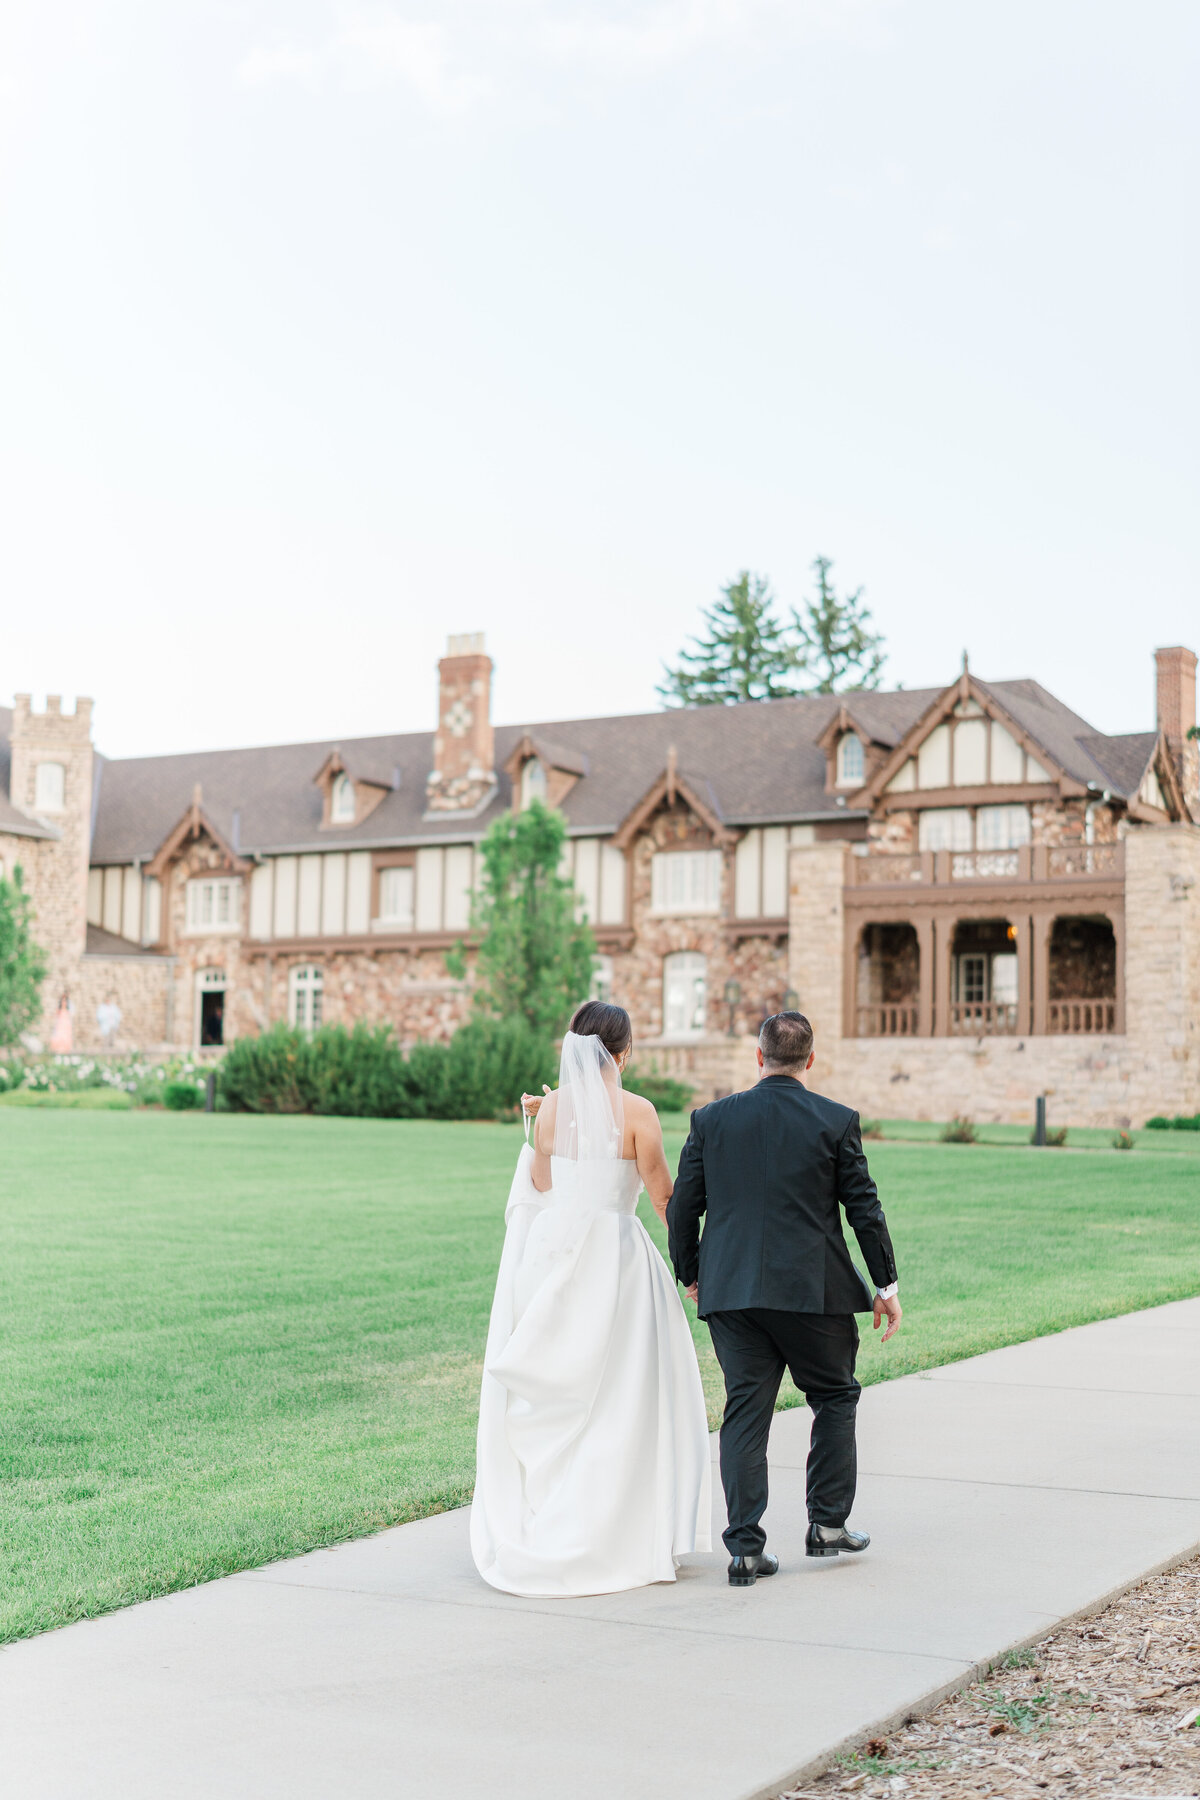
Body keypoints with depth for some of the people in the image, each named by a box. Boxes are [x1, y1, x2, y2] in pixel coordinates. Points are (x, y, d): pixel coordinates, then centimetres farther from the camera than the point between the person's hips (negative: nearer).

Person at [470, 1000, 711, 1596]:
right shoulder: (636, 1112, -9)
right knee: (620, 1397, 5)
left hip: (551, 1251, 4)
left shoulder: (552, 1106, 2)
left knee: (547, 1395, 13)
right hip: (612, 1252, -4)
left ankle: (531, 1525, 20)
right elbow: (664, 1197, -5)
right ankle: (615, 1532, 7)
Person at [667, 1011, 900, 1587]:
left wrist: (689, 1275, 19)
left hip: (731, 1291, 2)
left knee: (744, 1412, 6)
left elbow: (683, 1206, 5)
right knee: (834, 1398, 17)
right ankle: (828, 1524, 20)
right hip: (814, 1290, -2)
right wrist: (886, 1284, 10)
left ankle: (745, 1547, 5)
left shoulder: (711, 1119, 2)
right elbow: (864, 1208, 0)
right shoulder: (836, 1122, -3)